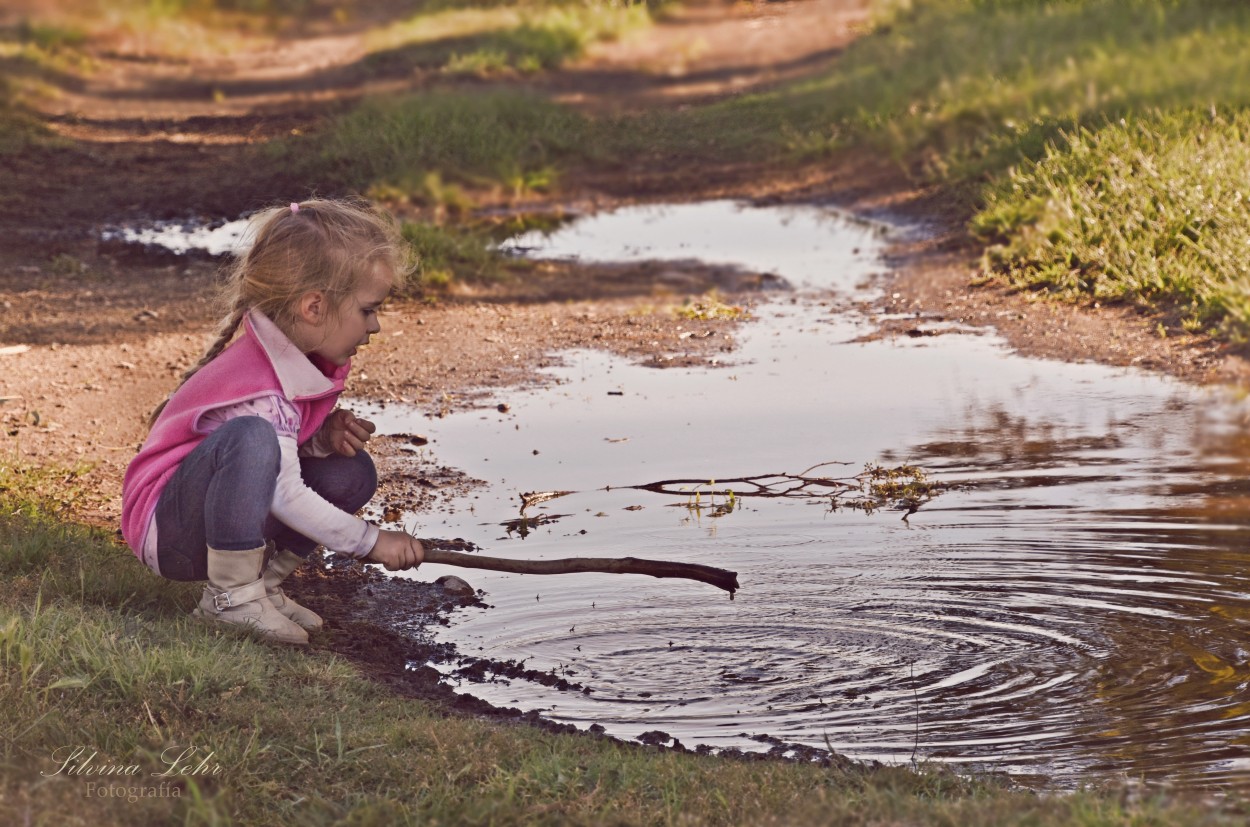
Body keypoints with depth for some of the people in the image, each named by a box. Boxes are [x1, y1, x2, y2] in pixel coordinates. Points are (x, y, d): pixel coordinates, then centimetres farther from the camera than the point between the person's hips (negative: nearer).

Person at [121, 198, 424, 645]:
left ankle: (262, 581, 4)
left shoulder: (301, 357, 1)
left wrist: (326, 436, -8)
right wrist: (371, 541, -19)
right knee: (251, 438, -37)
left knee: (353, 472, -2)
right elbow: (286, 496, -27)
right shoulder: (260, 386, -28)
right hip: (169, 532, -10)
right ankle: (232, 596, -24)